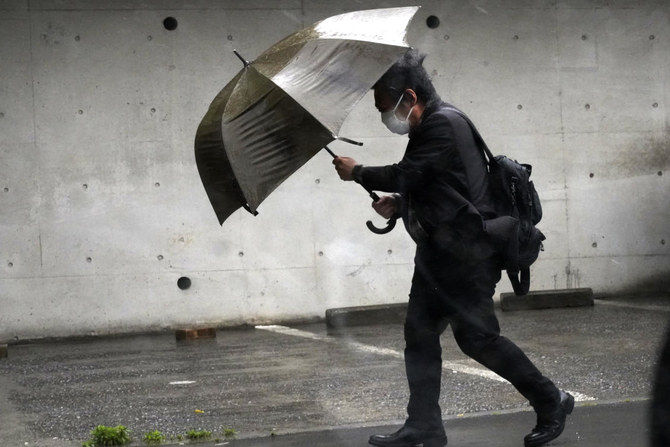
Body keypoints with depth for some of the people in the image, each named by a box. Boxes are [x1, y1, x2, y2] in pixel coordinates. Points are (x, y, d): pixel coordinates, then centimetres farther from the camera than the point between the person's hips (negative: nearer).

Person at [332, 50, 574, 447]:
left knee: (477, 335, -7)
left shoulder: (444, 124, -16)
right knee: (420, 333, 8)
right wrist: (398, 205, 8)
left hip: (467, 252, -10)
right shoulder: (429, 128, 15)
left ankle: (551, 402, 8)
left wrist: (357, 172, -3)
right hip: (441, 251, 10)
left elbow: (404, 175, -19)